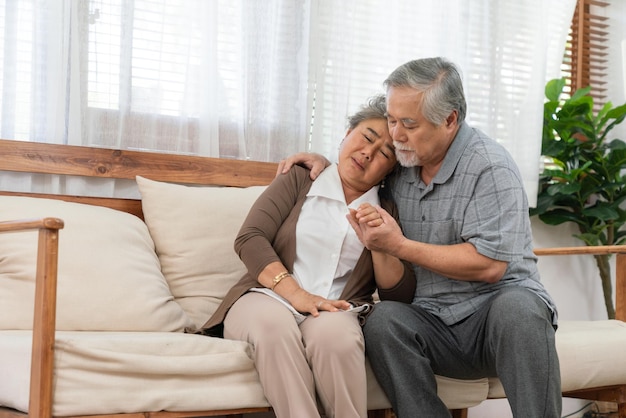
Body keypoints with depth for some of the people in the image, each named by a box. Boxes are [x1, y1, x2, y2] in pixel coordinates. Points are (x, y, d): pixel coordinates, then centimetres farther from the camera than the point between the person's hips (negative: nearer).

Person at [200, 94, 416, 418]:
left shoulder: (388, 212, 15)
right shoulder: (299, 181, 11)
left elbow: (400, 294, 8)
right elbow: (249, 239, -3)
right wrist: (295, 293, -18)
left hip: (337, 312, 1)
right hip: (268, 298, 0)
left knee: (332, 332, -36)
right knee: (274, 324, -37)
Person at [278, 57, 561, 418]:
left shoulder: (489, 167, -11)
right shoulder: (398, 163, 8)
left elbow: (489, 265, -19)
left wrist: (399, 246, -15)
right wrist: (325, 164, 9)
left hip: (498, 306, -4)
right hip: (436, 325, 4)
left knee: (516, 306, -38)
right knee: (383, 320, -27)